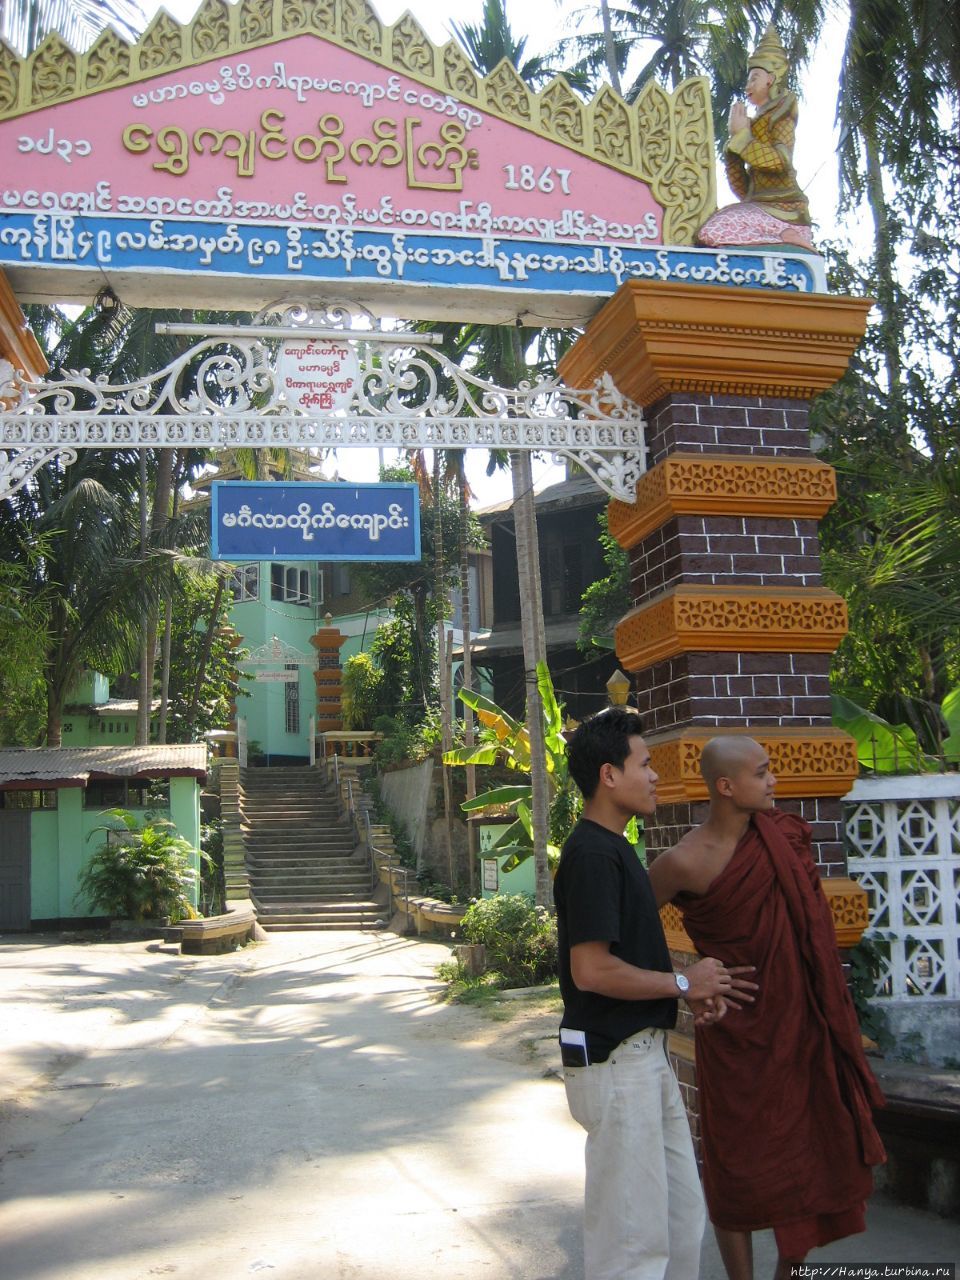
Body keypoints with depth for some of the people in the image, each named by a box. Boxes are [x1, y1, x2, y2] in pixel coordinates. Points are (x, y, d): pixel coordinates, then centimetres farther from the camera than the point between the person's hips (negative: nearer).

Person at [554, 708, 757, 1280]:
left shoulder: (614, 848, 13)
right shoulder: (592, 854, -19)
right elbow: (592, 970, -25)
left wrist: (691, 989, 6)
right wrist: (683, 983, -12)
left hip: (645, 1055, 10)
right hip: (614, 1060, -10)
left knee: (682, 1215, 18)